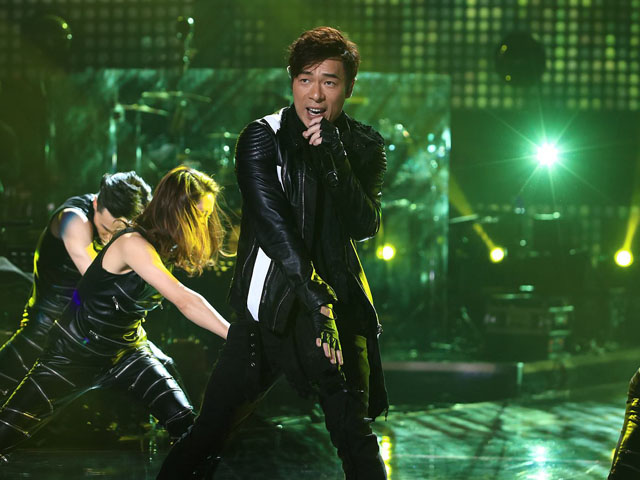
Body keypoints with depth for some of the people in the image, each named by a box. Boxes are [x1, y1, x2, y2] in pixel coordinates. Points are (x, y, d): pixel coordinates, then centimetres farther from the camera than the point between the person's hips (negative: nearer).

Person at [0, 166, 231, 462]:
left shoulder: (168, 249, -2)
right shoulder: (134, 244, -29)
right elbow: (184, 300, -38)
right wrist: (235, 336, -42)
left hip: (127, 354, 7)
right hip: (76, 353, -7)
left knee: (185, 425, -13)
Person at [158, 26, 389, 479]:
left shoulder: (364, 146, 4)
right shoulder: (262, 137, -5)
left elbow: (365, 226, -8)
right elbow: (273, 225, -15)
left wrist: (335, 158, -21)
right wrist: (316, 298, -23)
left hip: (340, 303, 2)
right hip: (272, 303, -2)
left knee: (355, 435, -3)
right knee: (209, 433, -3)